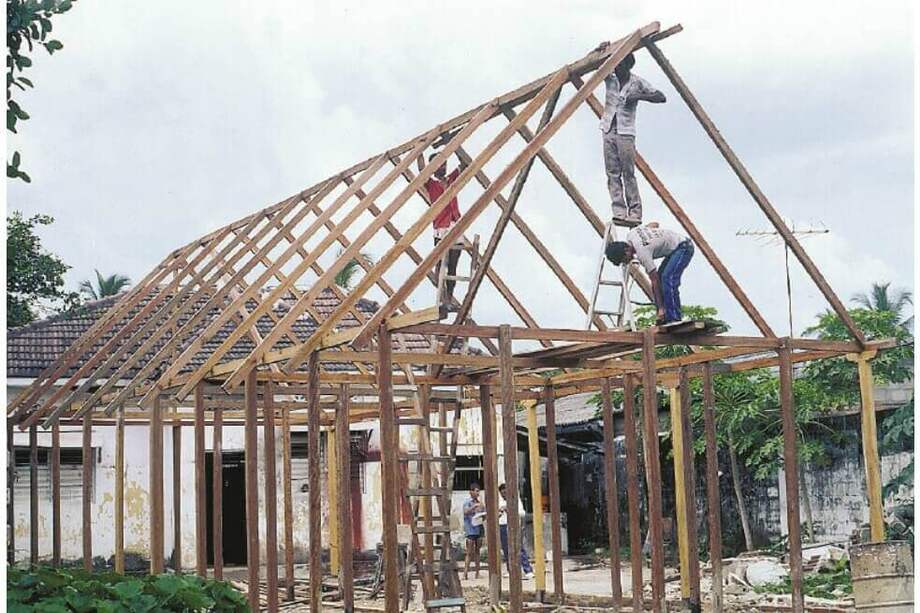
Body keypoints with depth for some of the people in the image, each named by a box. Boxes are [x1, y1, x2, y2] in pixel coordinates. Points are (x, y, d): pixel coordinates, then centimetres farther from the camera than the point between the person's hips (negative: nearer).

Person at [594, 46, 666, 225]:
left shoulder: (637, 82, -3)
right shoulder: (610, 78, 6)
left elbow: (661, 97, -6)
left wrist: (639, 96, -19)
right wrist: (600, 51, -13)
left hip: (625, 133, -4)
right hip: (609, 131, 4)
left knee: (628, 174, -7)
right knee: (612, 174, -2)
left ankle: (635, 214, -6)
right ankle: (619, 212, -4)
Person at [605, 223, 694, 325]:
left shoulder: (642, 252, -27)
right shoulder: (630, 235, -3)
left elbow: (655, 280, -23)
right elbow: (655, 224, 13)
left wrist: (661, 308, -20)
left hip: (684, 247, -11)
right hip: (674, 248, 11)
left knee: (667, 278, -24)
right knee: (661, 278, 2)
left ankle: (674, 318, -22)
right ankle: (667, 318, 3)